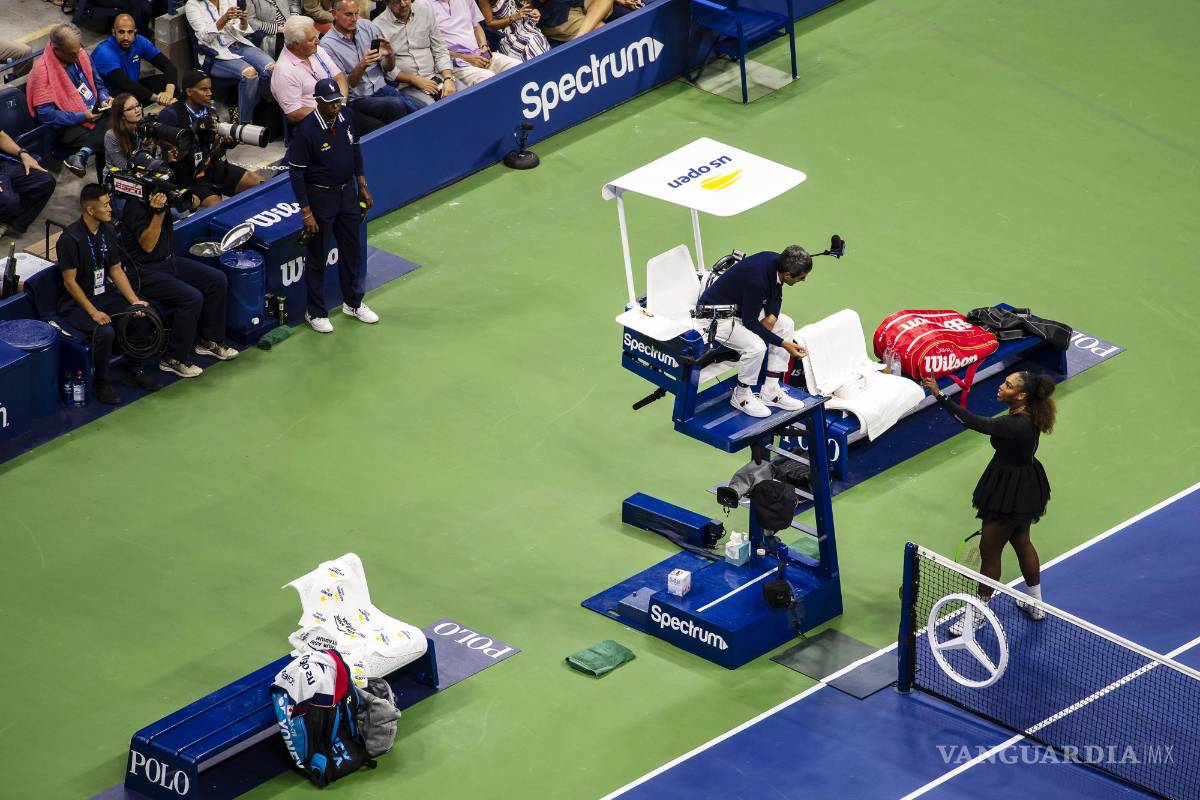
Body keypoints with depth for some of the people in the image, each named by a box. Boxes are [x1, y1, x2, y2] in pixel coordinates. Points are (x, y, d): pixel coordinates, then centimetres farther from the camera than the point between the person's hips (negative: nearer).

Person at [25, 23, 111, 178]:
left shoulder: (81, 55, 5)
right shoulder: (42, 71, -16)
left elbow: (98, 84, 20)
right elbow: (46, 115, -19)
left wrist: (104, 100, -2)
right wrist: (82, 117, -20)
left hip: (95, 113, 7)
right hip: (68, 127, -7)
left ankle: (83, 153, -32)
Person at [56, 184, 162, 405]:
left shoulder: (108, 231, 2)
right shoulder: (70, 239, -20)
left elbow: (116, 270, 8)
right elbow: (69, 281, -17)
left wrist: (134, 301, -5)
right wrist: (93, 312, -22)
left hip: (106, 293, 7)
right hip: (76, 302, -7)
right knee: (105, 332, -32)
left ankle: (134, 371, 8)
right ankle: (103, 384, -10)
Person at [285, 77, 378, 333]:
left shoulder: (344, 119, -4)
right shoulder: (306, 130, -23)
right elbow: (296, 173, -19)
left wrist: (362, 187, 14)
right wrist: (306, 213, -20)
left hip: (347, 192, 6)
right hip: (320, 197, -6)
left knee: (351, 251, 19)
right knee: (317, 257, 6)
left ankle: (353, 303, 36)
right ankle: (315, 312, 19)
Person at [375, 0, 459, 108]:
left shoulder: (425, 10, 8)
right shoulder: (378, 26, -5)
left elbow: (440, 51, 10)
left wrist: (448, 79, -5)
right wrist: (415, 80, -13)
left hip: (434, 77, 4)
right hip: (405, 85, -4)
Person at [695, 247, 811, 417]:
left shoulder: (775, 261, -10)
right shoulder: (756, 280, -35)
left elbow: (776, 295, 9)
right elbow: (750, 322, -25)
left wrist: (772, 315, -11)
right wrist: (783, 344, -23)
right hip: (714, 316, -9)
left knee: (786, 324, 0)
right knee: (756, 346, -28)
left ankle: (771, 391, 7)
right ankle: (741, 397, -3)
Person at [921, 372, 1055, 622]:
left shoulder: (1015, 425, -34)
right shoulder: (1029, 418, -6)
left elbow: (973, 422, -39)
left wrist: (940, 396, -43)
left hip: (1010, 492, -10)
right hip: (1025, 488, 10)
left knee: (989, 551, 8)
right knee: (1021, 542, 27)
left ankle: (978, 615, 24)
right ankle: (1036, 604, 44)